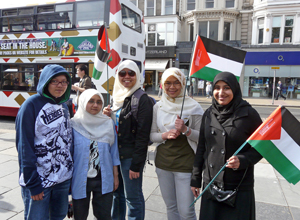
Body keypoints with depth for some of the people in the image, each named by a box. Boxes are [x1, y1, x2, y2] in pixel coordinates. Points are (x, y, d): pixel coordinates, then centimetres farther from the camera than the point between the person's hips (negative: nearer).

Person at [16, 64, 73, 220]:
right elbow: (24, 147, -14)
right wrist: (32, 184, -15)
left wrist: (70, 171, 11)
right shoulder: (31, 105, -12)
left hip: (63, 178, 6)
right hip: (39, 180, -6)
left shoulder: (64, 106, 10)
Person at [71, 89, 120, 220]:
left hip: (104, 179, 2)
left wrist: (115, 176, 7)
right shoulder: (74, 125, -8)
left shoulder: (108, 124, 0)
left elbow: (113, 152, 5)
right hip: (80, 180, -1)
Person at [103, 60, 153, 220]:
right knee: (117, 193, 19)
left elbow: (142, 134, -16)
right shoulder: (117, 96, 11)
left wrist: (136, 165, -17)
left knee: (132, 198, 5)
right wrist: (108, 116, -1)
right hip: (115, 153, 7)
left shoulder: (142, 100, -13)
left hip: (130, 156, -7)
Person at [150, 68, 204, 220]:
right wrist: (166, 135, -13)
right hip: (163, 163, 4)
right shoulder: (158, 107, 4)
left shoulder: (193, 106, -6)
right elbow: (152, 135, 7)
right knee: (170, 207, 18)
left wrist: (186, 130, -22)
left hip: (185, 163, -4)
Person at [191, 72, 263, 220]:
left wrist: (243, 160, -20)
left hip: (239, 187, -3)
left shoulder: (248, 114, -9)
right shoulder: (209, 114, 3)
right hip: (210, 184, 4)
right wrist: (196, 179, 10)